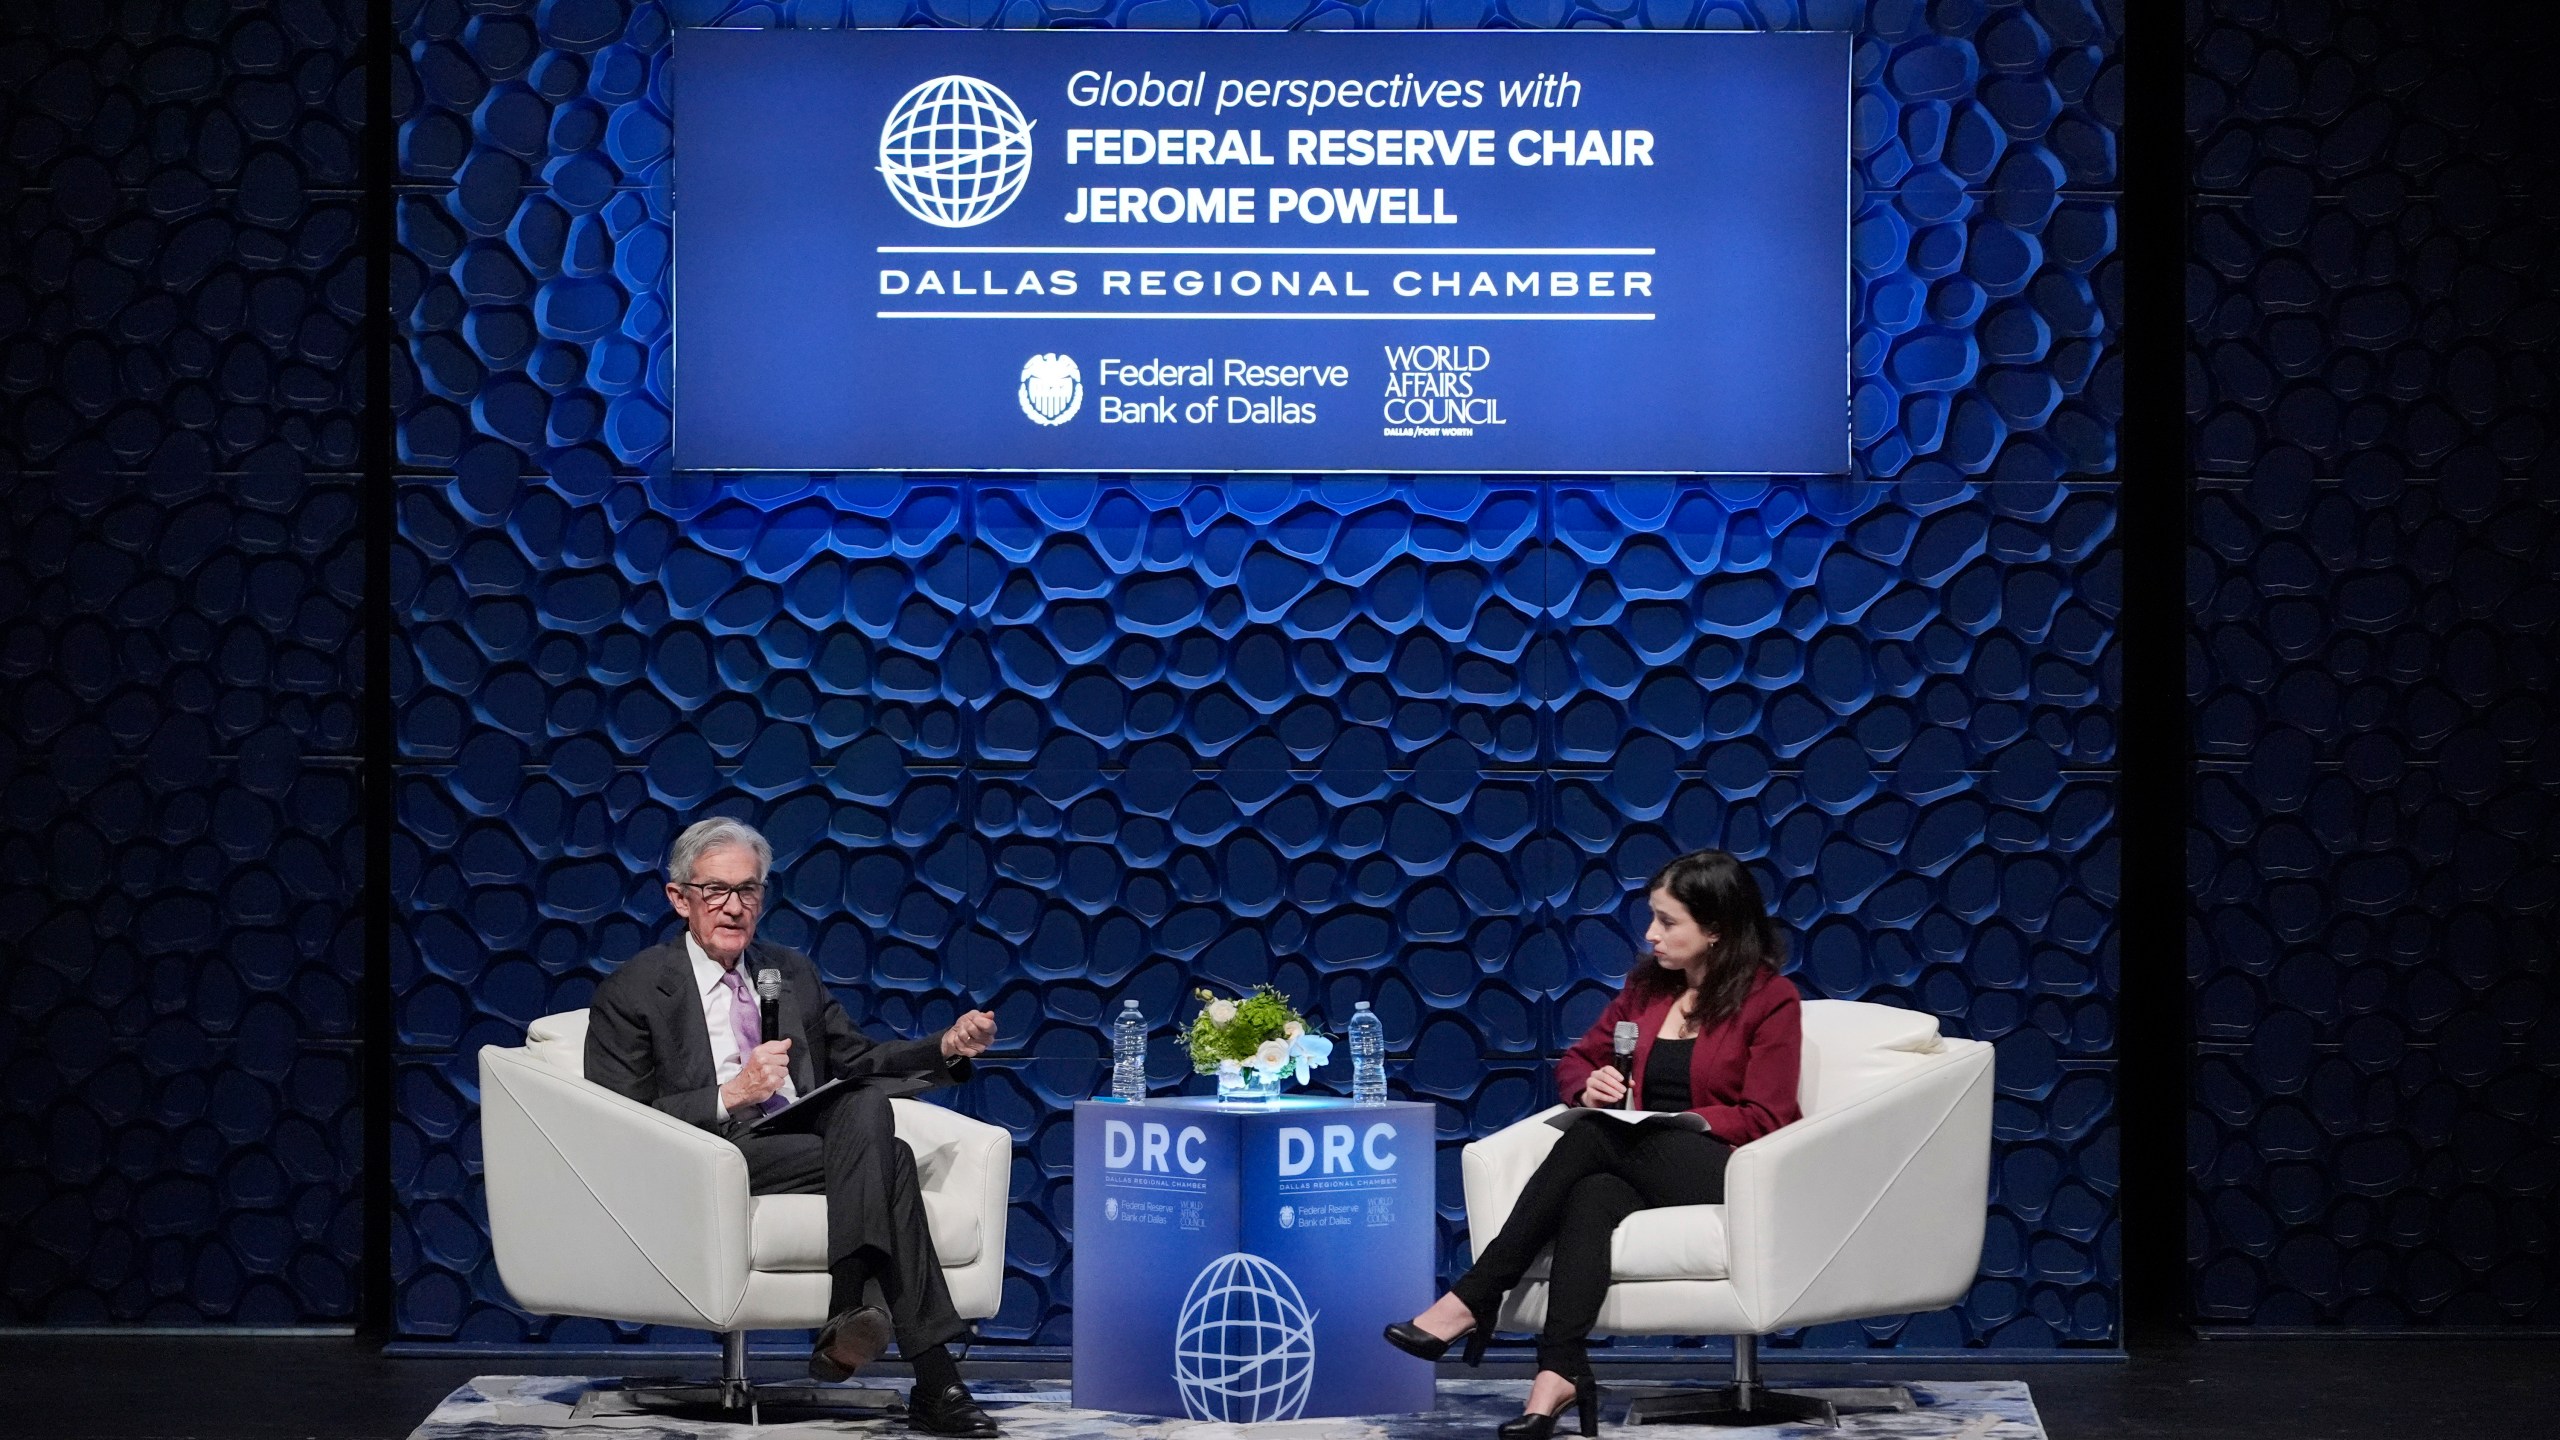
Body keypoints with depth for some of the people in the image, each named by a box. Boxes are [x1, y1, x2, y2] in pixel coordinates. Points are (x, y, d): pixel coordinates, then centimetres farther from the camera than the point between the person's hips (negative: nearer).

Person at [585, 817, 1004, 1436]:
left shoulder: (792, 973, 24)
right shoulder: (632, 991, 5)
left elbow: (857, 1061, 25)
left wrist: (946, 1049, 5)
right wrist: (729, 1096, -16)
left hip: (810, 1142, 5)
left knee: (867, 1104, -30)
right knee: (885, 1155, -28)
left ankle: (847, 1320, -38)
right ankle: (934, 1382, -36)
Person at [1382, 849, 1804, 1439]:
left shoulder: (1771, 999, -1)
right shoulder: (1646, 986, 18)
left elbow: (1763, 1119, -7)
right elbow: (1576, 1059, 24)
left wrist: (1675, 1122, -16)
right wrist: (1591, 1085, 0)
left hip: (1726, 1168, -5)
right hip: (1644, 1169, 5)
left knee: (1592, 1137, -31)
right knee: (1590, 1197, -33)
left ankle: (1473, 1302, -32)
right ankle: (1560, 1374, -49)